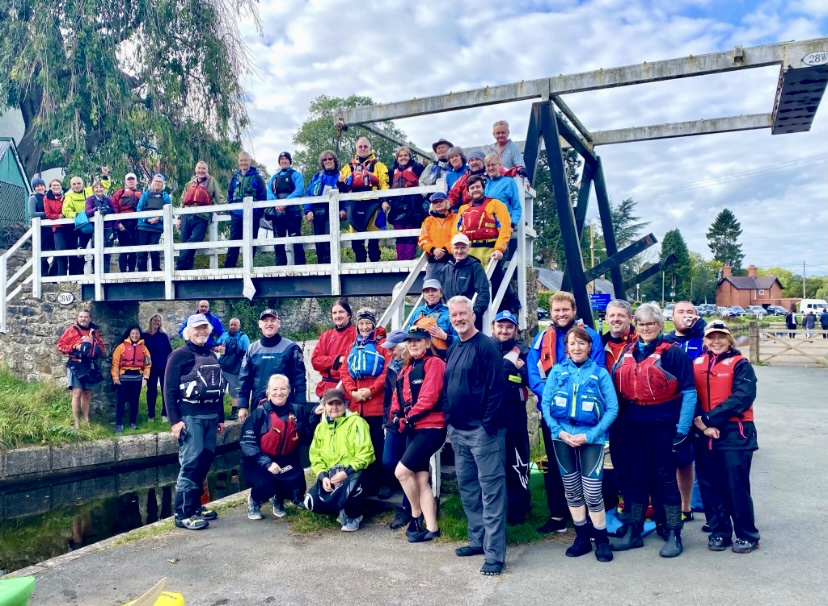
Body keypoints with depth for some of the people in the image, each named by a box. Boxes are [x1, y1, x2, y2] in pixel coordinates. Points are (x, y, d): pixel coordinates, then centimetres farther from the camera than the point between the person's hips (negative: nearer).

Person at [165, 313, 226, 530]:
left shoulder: (212, 356, 16)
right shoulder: (179, 355, -4)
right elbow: (169, 390, -8)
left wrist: (220, 417, 19)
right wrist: (174, 420, -15)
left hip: (210, 417, 7)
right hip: (190, 417, -7)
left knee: (205, 461, 9)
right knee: (191, 463, -9)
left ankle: (195, 505, 21)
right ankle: (183, 514, -3)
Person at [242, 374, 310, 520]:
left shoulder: (297, 411, -1)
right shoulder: (260, 412, -10)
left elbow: (307, 438, -7)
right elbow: (247, 443, -13)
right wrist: (267, 463, -22)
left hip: (286, 461, 3)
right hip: (258, 462, -3)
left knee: (297, 490, -21)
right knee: (265, 486, -31)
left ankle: (278, 500, 18)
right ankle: (254, 502, 10)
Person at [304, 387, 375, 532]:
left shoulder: (355, 422, -5)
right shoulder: (321, 427, 14)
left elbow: (365, 453, -14)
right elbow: (316, 457, 11)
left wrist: (346, 472, -22)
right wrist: (323, 476, -8)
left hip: (353, 473, -5)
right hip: (330, 475, 5)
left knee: (351, 485, -40)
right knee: (311, 502, -17)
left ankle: (353, 516, -6)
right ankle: (342, 511, 11)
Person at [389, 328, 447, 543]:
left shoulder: (434, 363, -6)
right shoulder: (407, 368, 19)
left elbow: (429, 397, -16)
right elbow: (398, 397, 14)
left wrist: (408, 419, -13)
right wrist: (397, 417, -6)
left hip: (431, 427, -8)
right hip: (413, 429, 8)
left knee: (401, 471, -11)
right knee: (421, 478, 6)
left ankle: (417, 516, 9)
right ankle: (431, 528, 11)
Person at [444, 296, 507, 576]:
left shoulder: (486, 345, -11)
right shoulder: (453, 349, 14)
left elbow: (496, 387, -16)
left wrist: (489, 423, -19)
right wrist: (448, 419, 13)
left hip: (482, 430, -9)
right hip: (458, 431, 9)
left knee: (491, 490, -3)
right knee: (467, 487, 16)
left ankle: (494, 554, 2)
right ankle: (478, 539, 30)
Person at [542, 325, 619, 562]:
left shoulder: (600, 372, -1)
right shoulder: (557, 371, 3)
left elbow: (612, 408, -5)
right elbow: (545, 403, 1)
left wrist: (589, 435, -13)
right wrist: (559, 431, -11)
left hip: (591, 438, -2)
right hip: (562, 437, 3)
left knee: (592, 491, -5)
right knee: (572, 490, 11)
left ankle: (602, 540, 14)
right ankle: (582, 537, 26)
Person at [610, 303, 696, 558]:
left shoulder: (673, 352, -7)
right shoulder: (627, 352, 9)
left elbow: (689, 392, -10)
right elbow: (617, 387, 12)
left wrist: (682, 428, -15)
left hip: (664, 425, -5)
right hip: (634, 427, 5)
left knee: (666, 478, 4)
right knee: (636, 477, 12)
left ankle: (673, 535, 17)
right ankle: (633, 531, 23)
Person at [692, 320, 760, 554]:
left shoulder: (740, 364, -3)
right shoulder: (696, 365, 9)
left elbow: (741, 398, -15)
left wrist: (710, 418, -18)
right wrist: (700, 422, -15)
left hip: (734, 433, -4)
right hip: (704, 434, 4)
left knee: (736, 485, -1)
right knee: (709, 485, 8)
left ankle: (747, 535, 15)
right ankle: (719, 532, 22)